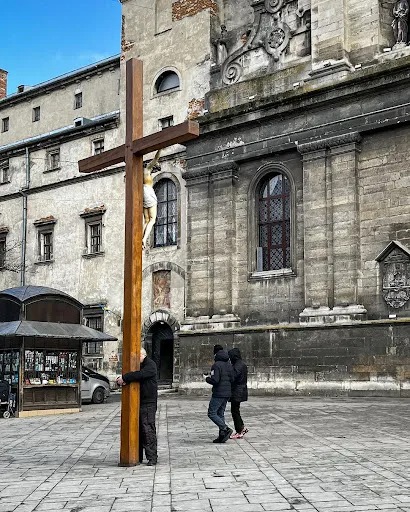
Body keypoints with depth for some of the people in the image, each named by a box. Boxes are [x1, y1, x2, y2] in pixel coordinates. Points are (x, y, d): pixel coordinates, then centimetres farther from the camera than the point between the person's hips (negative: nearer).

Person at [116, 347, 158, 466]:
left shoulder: (150, 365, -6)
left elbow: (140, 374, -25)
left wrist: (124, 378, -20)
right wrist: (121, 380, -14)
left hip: (148, 403, -7)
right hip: (135, 403, 7)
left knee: (148, 429, -9)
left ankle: (152, 457, -6)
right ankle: (137, 457, 16)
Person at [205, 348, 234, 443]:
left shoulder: (216, 365, -15)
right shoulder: (229, 365, 10)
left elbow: (215, 380, -22)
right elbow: (232, 379, 11)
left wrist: (207, 378, -3)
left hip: (218, 393, -8)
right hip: (227, 393, 9)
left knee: (211, 413, -2)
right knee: (220, 414, 13)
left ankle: (225, 429, -11)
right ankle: (222, 436, 11)